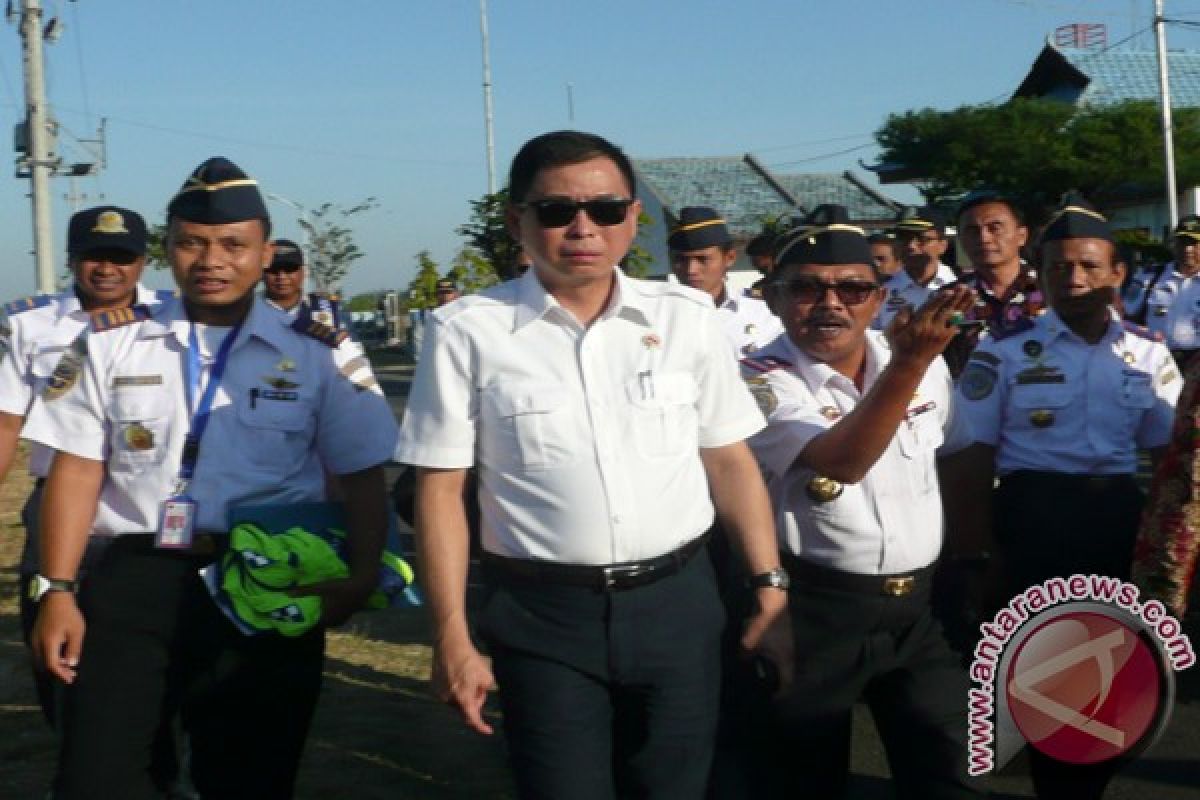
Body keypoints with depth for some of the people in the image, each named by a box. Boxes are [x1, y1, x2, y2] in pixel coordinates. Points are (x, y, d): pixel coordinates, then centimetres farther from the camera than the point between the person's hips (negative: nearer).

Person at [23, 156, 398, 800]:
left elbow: (362, 479, 1)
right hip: (133, 582, 1)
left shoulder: (316, 355, 2)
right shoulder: (112, 344, 6)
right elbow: (77, 470, 4)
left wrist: (359, 578, -12)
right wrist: (58, 591, -3)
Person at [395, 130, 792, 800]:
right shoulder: (469, 331, -5)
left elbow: (730, 460, 8)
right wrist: (453, 637, -6)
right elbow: (441, 489, -3)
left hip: (678, 602, 2)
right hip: (543, 616, -2)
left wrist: (770, 589, 3)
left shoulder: (688, 317, 2)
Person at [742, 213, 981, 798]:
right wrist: (908, 365, -41)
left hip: (917, 604, 4)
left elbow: (960, 458, 20)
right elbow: (840, 464, -31)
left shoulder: (924, 363, 4)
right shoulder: (762, 381, -14)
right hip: (814, 610, -4)